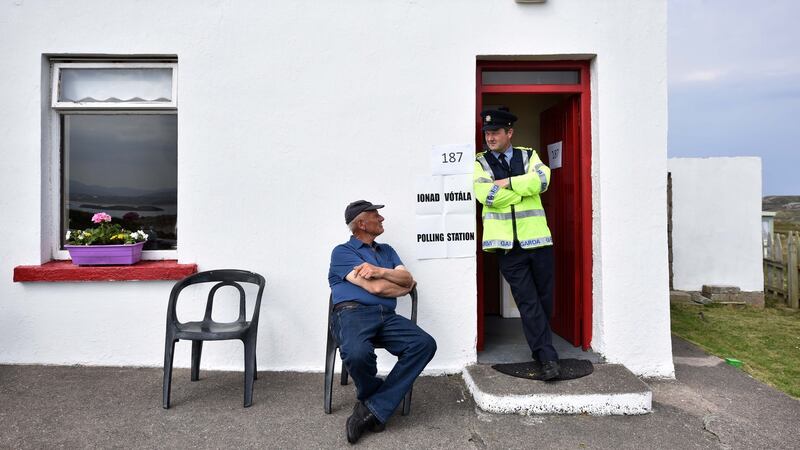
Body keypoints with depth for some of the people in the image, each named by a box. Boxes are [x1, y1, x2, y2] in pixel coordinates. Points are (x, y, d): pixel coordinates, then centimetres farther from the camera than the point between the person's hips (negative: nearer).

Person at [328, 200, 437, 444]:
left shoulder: (387, 250, 28)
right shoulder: (342, 252, 6)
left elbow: (408, 278, 11)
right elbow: (376, 288, -5)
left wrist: (380, 271, -6)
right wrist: (402, 287, 13)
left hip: (386, 316, 6)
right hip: (352, 313, -5)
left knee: (425, 344, -23)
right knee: (357, 353, -38)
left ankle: (372, 409, -20)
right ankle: (373, 395, -1)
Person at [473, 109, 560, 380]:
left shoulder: (528, 156, 11)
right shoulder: (480, 163, 6)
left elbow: (541, 180, -10)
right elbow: (486, 195, -12)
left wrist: (507, 182, -11)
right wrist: (525, 189, -6)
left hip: (537, 239, 2)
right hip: (507, 244, -2)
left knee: (545, 299, 10)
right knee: (528, 302, -2)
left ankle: (540, 348, 31)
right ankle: (547, 358, 3)